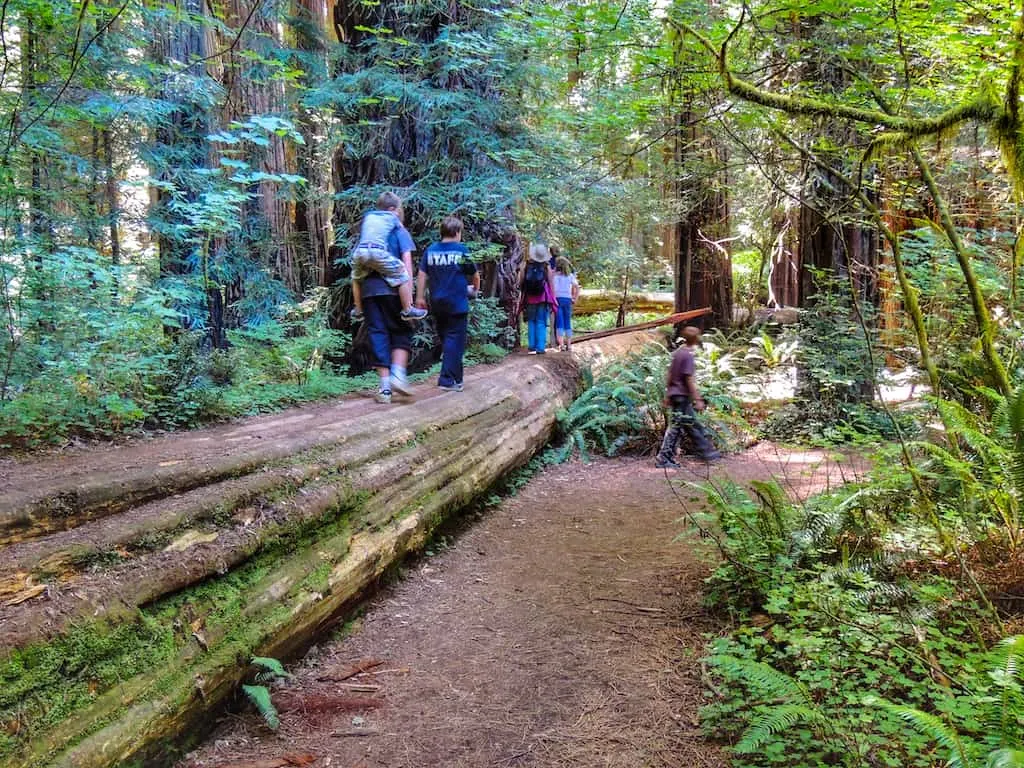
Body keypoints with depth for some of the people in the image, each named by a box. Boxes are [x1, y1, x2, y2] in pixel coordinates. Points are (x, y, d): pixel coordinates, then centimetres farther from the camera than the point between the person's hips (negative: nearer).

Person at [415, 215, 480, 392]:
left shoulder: (430, 250, 3)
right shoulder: (461, 250, -6)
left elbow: (422, 275, 1)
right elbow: (474, 275, 3)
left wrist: (420, 297, 7)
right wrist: (475, 288, 22)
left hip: (437, 303, 5)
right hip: (457, 304, -5)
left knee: (445, 337, 15)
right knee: (455, 340, -1)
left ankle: (455, 377, 23)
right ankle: (448, 379, -6)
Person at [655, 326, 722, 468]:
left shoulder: (678, 352, 9)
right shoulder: (688, 355, -16)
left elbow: (670, 374, 13)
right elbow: (689, 379, -19)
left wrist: (668, 394, 19)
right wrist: (698, 399, -16)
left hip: (675, 394, 9)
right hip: (683, 396, -9)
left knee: (693, 425, 16)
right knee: (675, 428, -4)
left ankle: (706, 452, 26)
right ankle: (663, 459, -2)